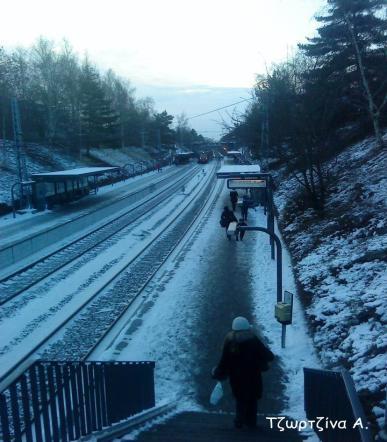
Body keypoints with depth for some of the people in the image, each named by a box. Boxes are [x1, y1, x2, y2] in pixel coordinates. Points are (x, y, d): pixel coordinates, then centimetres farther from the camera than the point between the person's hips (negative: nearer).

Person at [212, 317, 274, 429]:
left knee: (240, 398, 21)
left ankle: (239, 421, 25)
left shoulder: (230, 341, -13)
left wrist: (217, 374, 2)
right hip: (253, 377, 0)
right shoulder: (254, 341, -13)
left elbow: (224, 361, -10)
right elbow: (268, 356, -8)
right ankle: (251, 422, 27)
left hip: (236, 377, 1)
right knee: (252, 399, 18)